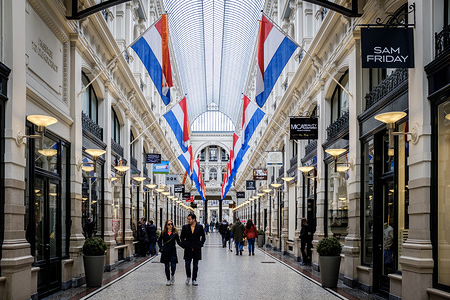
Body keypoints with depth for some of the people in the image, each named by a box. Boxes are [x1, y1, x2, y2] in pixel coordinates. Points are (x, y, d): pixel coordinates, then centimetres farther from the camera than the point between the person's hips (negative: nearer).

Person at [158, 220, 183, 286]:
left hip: (173, 251, -1)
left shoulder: (175, 233, 1)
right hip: (165, 252, 1)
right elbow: (159, 241, 13)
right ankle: (168, 280, 17)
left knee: (173, 266, -8)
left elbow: (178, 242, 4)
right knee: (167, 266, 5)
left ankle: (172, 275, 23)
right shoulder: (164, 233, 3)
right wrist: (161, 247, 0)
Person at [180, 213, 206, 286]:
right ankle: (188, 277, 21)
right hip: (188, 249, 0)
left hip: (197, 249, 0)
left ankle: (194, 280, 14)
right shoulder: (185, 227, 2)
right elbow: (182, 237, 10)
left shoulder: (200, 227, 0)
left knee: (195, 265, 5)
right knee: (187, 264, -3)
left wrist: (200, 244, -1)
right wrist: (184, 245, 0)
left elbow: (203, 237, 8)